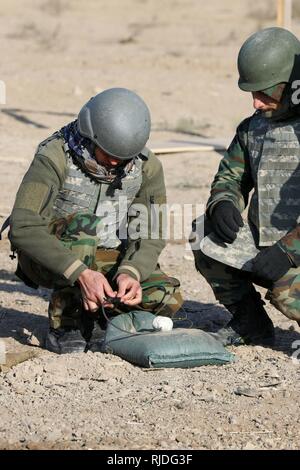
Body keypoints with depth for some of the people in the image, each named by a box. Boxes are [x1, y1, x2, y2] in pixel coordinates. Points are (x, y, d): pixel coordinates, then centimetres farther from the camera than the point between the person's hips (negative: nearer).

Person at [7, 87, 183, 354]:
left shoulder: (147, 166, -9)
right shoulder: (55, 157, -25)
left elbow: (151, 234, -9)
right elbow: (24, 228, -35)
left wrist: (130, 272, -31)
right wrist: (81, 273, -45)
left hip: (109, 260, 5)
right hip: (50, 260, -4)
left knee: (168, 299, -19)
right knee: (82, 224, -36)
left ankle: (93, 312, 7)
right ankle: (64, 324, -21)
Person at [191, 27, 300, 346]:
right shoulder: (254, 128, 9)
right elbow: (229, 178, 16)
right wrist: (223, 204, -8)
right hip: (261, 246, 7)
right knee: (203, 236, -10)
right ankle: (250, 325, 6)